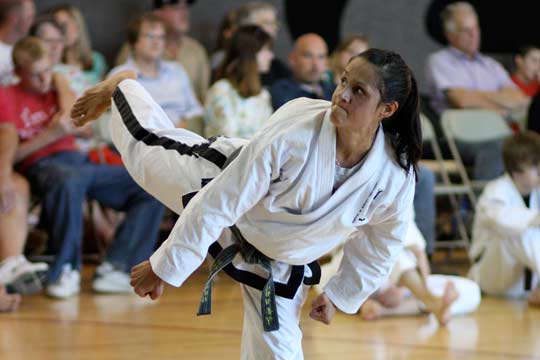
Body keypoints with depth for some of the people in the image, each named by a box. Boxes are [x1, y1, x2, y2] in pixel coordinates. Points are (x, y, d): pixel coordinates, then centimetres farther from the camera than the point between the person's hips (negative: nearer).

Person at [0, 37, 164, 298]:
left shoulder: (55, 87, 24)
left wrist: (62, 87, 4)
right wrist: (52, 134, -11)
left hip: (78, 160, 7)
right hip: (41, 166, -7)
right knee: (70, 180, -44)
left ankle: (115, 268, -20)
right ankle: (64, 272, -32)